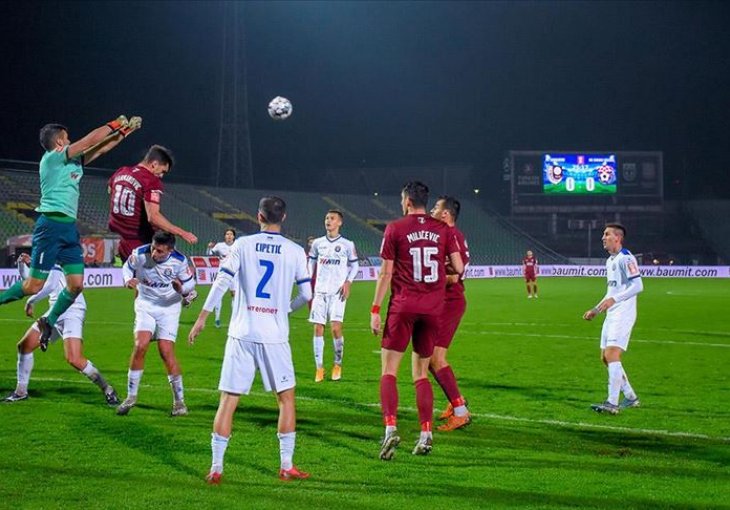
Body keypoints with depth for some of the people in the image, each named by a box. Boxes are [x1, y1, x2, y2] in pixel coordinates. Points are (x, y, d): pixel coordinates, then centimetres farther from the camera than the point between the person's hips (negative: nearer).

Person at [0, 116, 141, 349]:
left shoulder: (73, 162, 17)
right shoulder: (52, 158, -6)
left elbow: (100, 148, 24)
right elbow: (90, 140, -7)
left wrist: (124, 132, 20)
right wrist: (114, 125, 5)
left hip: (69, 227, 8)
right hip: (52, 224, -8)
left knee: (76, 284, 1)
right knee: (34, 286, -9)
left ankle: (49, 322, 17)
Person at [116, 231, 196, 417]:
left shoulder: (179, 261, -19)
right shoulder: (139, 254, -18)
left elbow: (190, 284, -5)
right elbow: (128, 267, 4)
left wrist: (182, 289, -28)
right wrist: (128, 280, -17)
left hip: (169, 306, -1)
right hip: (146, 303, 1)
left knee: (166, 352, -11)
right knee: (140, 346, -16)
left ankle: (179, 401, 2)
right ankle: (131, 396, -1)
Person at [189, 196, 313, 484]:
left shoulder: (243, 245, 1)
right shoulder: (295, 251, 3)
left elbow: (222, 282, -5)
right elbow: (307, 295, 5)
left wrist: (203, 316, 1)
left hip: (241, 333, 0)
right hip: (275, 336, 0)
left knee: (228, 400, 4)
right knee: (286, 398, 14)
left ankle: (216, 468, 2)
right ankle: (287, 466, 14)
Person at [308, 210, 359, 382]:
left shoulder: (347, 244, 2)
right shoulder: (318, 243, 8)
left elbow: (354, 265, 9)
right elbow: (311, 262, 19)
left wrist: (348, 282, -4)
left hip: (337, 291, -2)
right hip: (320, 291, 3)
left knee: (336, 328, -12)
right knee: (318, 328, -3)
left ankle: (337, 365, 7)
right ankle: (319, 368, 4)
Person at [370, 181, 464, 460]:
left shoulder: (395, 229, -2)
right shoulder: (444, 230, 6)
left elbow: (386, 273, -3)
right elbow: (458, 268, 3)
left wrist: (375, 310, 1)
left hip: (403, 306, -3)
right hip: (434, 308, 3)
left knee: (389, 371, 1)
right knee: (421, 374, 12)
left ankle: (390, 427, -16)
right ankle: (426, 434, 4)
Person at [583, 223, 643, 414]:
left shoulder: (625, 258, -12)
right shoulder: (610, 261, 19)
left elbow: (638, 285, -19)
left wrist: (613, 300, -26)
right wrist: (596, 310, 23)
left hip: (623, 314, -10)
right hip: (611, 314, 10)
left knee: (612, 355, -17)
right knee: (605, 357, 10)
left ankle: (612, 403, -18)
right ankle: (630, 398, 19)